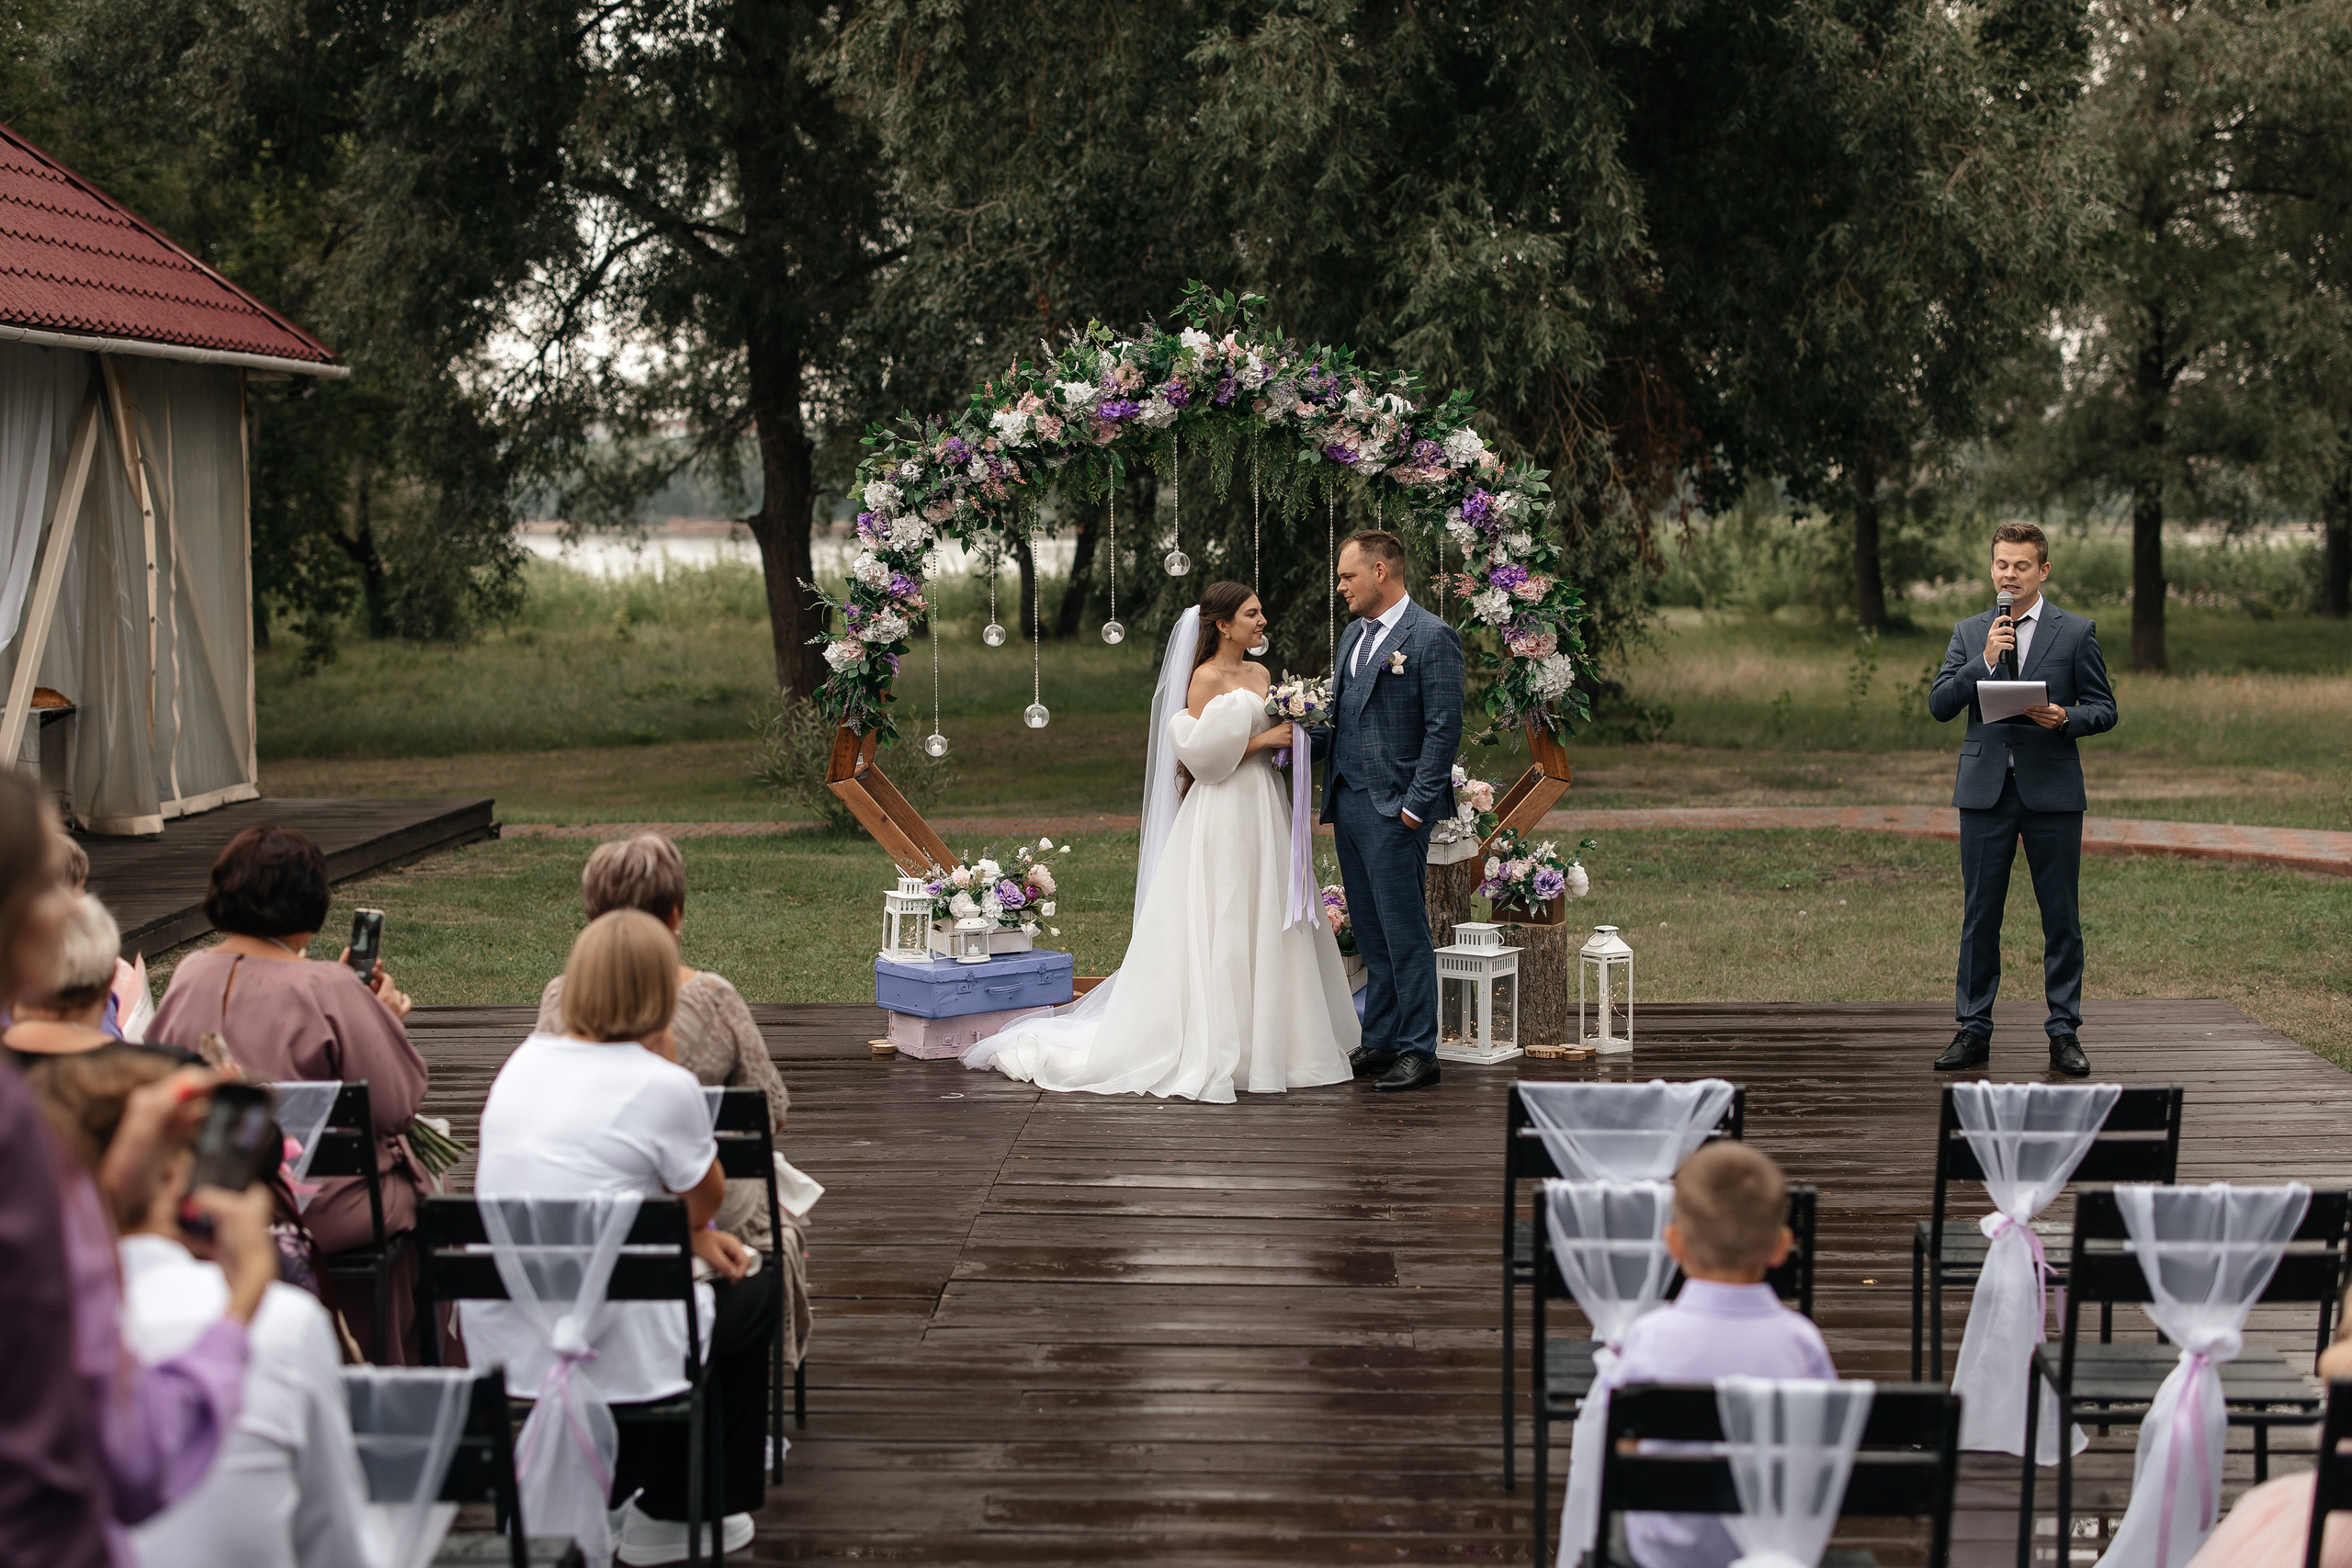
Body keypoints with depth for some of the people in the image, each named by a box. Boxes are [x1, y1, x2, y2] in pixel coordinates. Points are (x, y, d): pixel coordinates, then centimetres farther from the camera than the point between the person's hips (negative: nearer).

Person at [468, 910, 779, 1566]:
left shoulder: (526, 1060, 6)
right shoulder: (662, 1085, -15)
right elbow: (706, 1201, 3)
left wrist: (686, 1235, 16)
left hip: (498, 1344, 7)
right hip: (603, 1351, -7)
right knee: (753, 1293, 22)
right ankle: (673, 1515, 28)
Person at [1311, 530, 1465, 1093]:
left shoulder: (1432, 637, -9)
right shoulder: (1354, 634, 16)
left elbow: (1443, 729, -12)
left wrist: (1415, 806, -15)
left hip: (1394, 810, -8)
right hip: (1347, 803, 8)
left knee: (1405, 934, -4)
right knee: (1370, 935, 12)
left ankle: (1418, 1052, 1)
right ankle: (1379, 1044, 19)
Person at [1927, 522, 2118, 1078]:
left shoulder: (2076, 632, 4)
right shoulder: (1969, 633, 11)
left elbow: (2104, 709, 4)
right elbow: (1939, 705, 1)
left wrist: (2065, 718, -16)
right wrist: (1985, 661, -12)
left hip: (2052, 789, -2)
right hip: (1985, 788, 2)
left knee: (2061, 917, 1)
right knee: (1980, 915, 5)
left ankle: (2064, 1033, 9)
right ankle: (1974, 1031, 12)